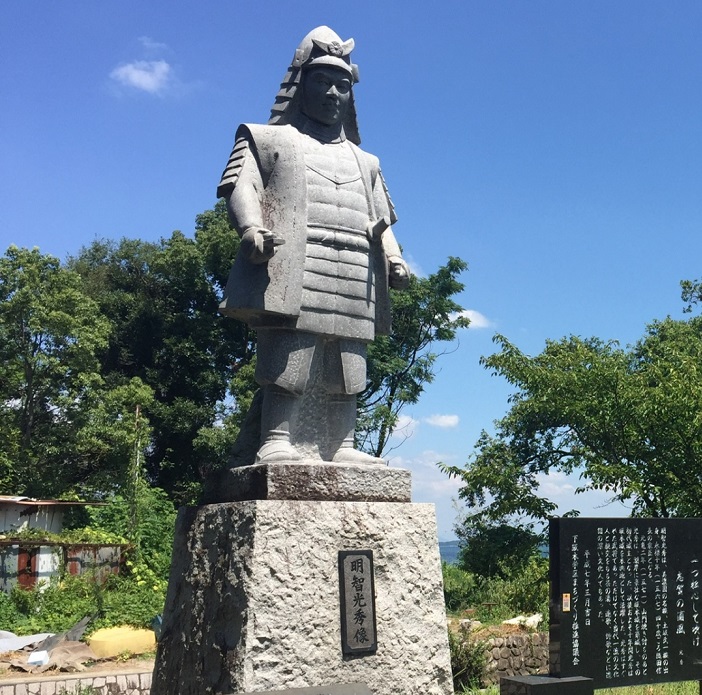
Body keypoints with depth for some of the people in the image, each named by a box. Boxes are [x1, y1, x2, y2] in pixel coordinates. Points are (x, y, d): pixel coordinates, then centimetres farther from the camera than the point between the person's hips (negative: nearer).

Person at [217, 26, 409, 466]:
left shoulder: (365, 162, 32)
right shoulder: (268, 140, 18)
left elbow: (382, 219, 24)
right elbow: (241, 186, 2)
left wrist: (393, 258, 5)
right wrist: (251, 228, -18)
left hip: (352, 281, 5)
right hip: (292, 273, -4)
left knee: (344, 374, -1)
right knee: (287, 363, -14)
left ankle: (341, 447, -1)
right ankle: (279, 442, -16)